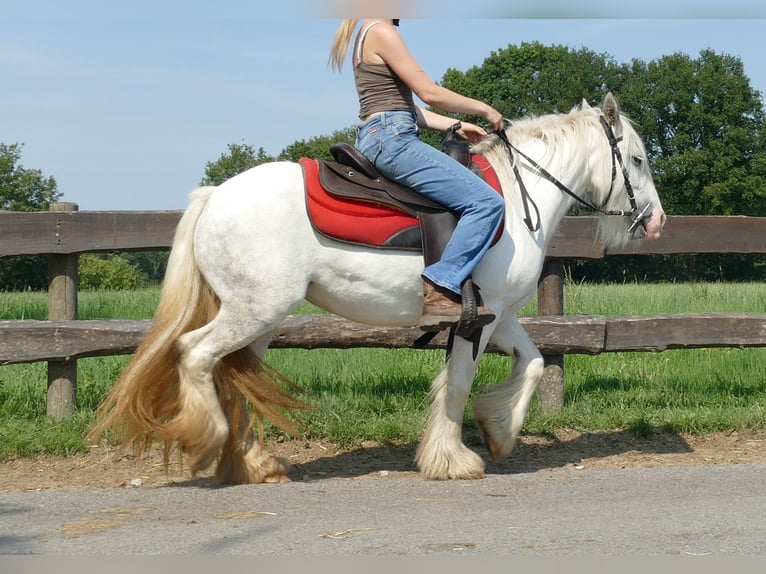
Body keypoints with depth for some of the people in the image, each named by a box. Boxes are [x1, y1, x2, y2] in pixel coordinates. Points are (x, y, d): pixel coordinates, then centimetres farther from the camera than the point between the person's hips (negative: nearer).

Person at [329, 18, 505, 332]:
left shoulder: (368, 34, 21)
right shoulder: (382, 32, -10)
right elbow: (429, 93, -12)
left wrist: (455, 126, 16)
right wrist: (483, 109, 1)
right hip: (392, 139, -11)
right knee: (486, 201, -18)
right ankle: (439, 291, -23)